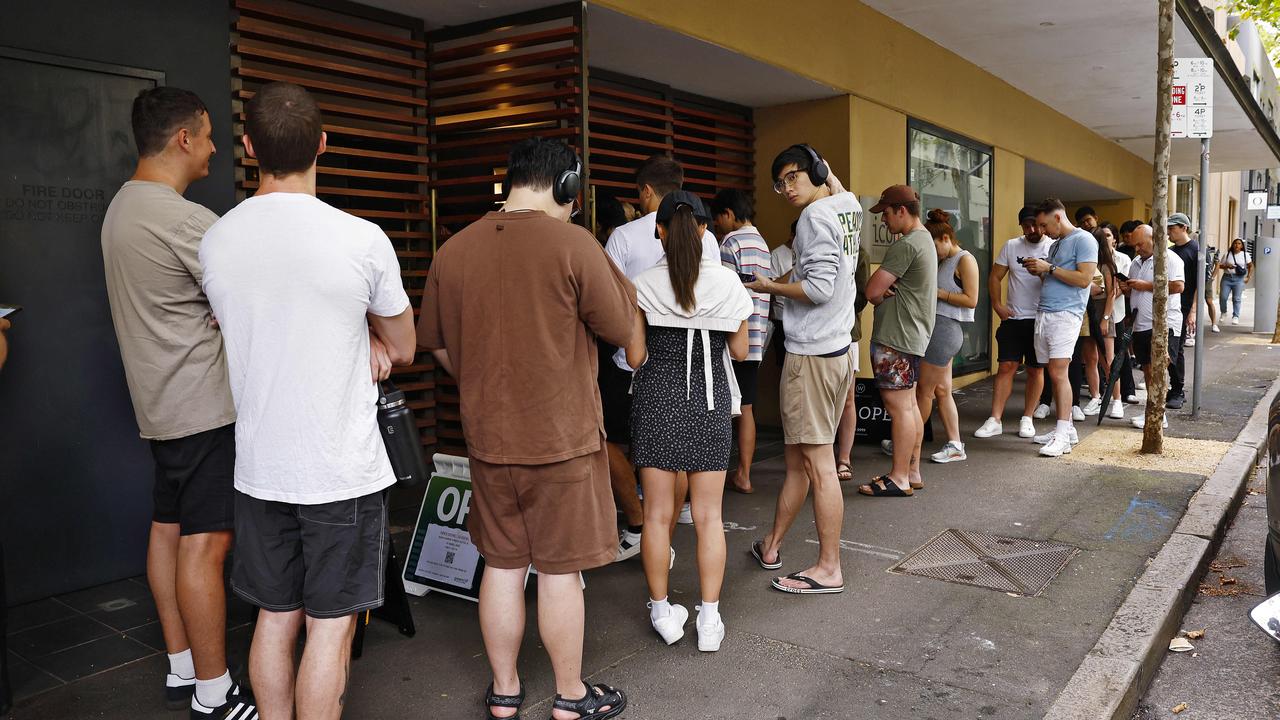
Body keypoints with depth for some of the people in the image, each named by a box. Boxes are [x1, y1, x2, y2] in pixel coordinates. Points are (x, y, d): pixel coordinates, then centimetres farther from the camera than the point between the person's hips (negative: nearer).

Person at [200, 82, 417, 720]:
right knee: (330, 625, 6)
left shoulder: (216, 242, 0)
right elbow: (402, 349, 1)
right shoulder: (363, 240, -14)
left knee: (275, 617, 16)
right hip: (342, 471, -4)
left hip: (259, 468, 5)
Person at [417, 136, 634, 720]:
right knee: (559, 570, 8)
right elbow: (620, 330, -7)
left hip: (488, 437, 4)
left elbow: (437, 345, 10)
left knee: (501, 564, 16)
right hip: (562, 437, -4)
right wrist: (617, 279, 9)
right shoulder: (572, 244, -14)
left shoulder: (453, 250, 1)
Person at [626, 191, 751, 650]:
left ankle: (662, 613, 20)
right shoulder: (727, 282, -3)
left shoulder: (643, 286, -5)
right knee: (708, 515, 8)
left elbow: (635, 357, -3)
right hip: (710, 401, 1)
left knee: (657, 513, 9)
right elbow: (740, 351, 4)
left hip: (657, 400, 0)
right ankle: (709, 619, 13)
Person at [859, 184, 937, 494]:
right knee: (909, 404, 14)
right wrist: (887, 292, -6)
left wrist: (882, 296, 1)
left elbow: (872, 290, -20)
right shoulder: (925, 239, 16)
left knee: (899, 407, -6)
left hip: (896, 338, -11)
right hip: (913, 335, 11)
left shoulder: (905, 245, -18)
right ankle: (912, 471, 22)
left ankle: (899, 479, 0)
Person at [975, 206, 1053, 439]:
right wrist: (997, 305, 1)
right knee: (1006, 367, -1)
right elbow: (995, 277, 8)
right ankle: (995, 420, 0)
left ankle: (1027, 419, 17)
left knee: (1035, 369, 7)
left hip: (1041, 320, -1)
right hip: (1012, 318, 2)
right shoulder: (1011, 246, 4)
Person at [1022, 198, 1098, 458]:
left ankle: (1062, 436, -14)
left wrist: (1049, 268, -12)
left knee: (1058, 372, -14)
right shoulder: (1055, 245, 23)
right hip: (1044, 314, 8)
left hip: (1065, 314, -8)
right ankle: (1066, 429, 13)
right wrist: (1039, 272, 9)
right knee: (1054, 374, 7)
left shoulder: (1083, 240, -4)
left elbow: (1084, 279, -14)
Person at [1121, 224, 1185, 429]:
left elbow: (1178, 286, -19)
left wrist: (1147, 286, -16)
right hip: (1141, 324, 8)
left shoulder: (1169, 258, -6)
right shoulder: (1136, 262, 19)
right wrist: (1127, 288, 6)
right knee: (1147, 369, 9)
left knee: (1154, 368, -13)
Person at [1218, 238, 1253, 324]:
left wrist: (1248, 277, 1)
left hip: (1239, 279, -1)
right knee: (1222, 297, -5)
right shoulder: (1227, 254, 8)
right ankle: (1223, 312, 20)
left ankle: (1235, 317, 2)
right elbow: (1220, 265, 9)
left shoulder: (1245, 255, 6)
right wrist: (1227, 266, -12)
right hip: (1227, 277, 1)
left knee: (1236, 299, -4)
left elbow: (1251, 266, 10)